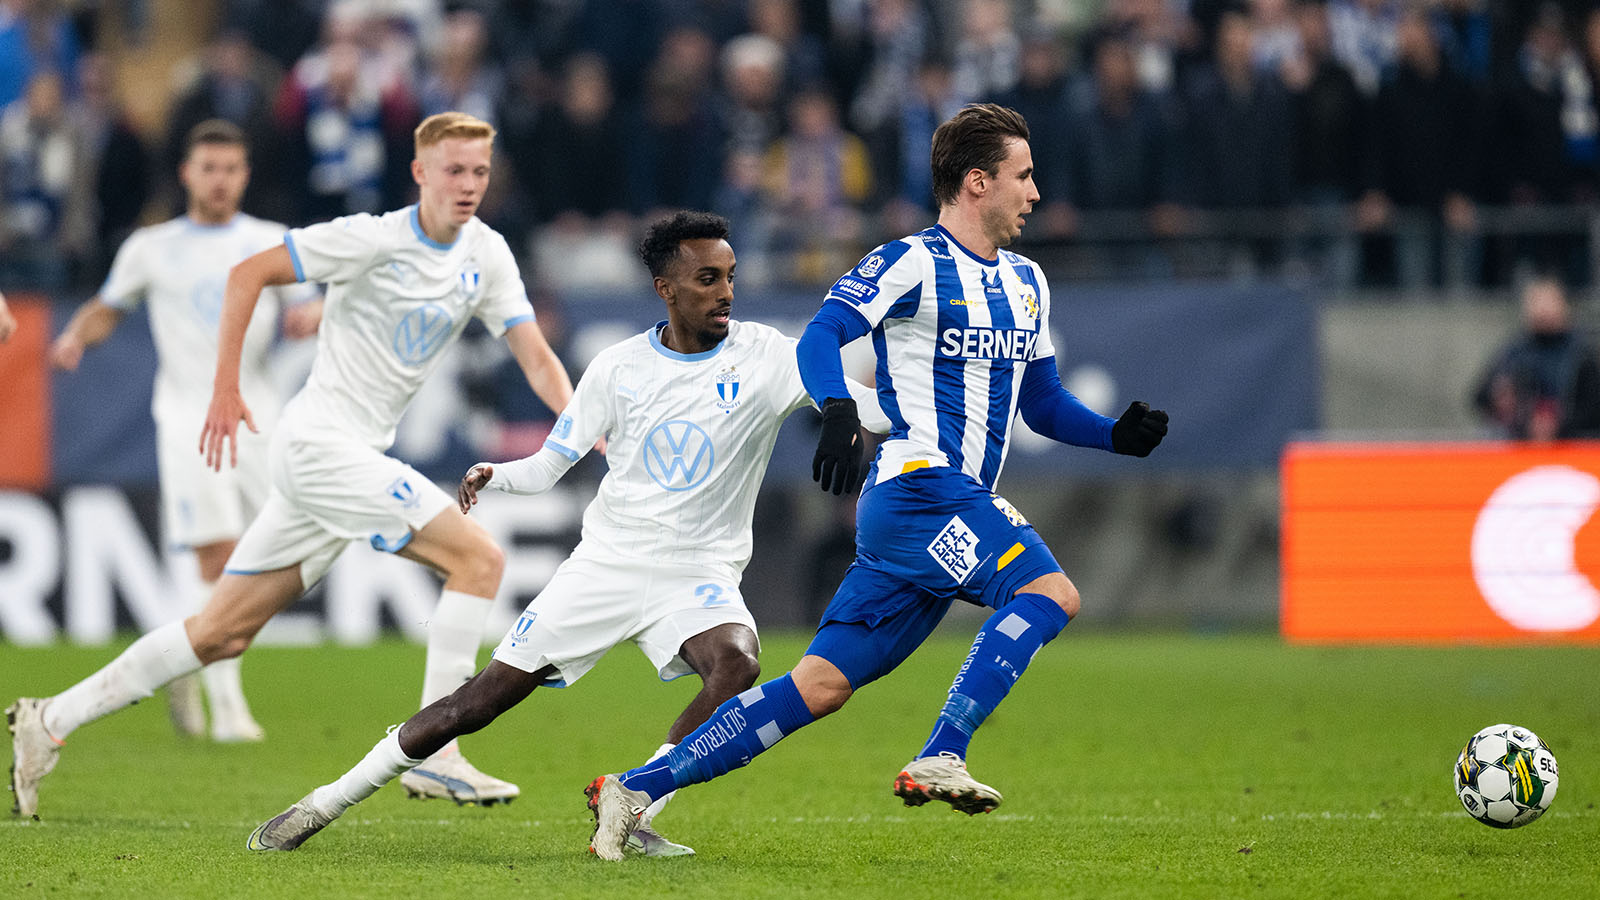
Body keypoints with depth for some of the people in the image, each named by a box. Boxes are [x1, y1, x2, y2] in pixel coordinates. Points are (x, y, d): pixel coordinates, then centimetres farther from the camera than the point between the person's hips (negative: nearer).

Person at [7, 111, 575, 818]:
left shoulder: (486, 255, 8)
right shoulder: (374, 239, -13)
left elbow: (535, 356, 5)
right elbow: (248, 274, -10)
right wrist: (226, 387, -14)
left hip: (353, 455, 8)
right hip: (320, 442, -8)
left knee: (225, 632, 9)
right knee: (479, 556, -17)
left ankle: (49, 721, 15)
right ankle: (435, 755, -17)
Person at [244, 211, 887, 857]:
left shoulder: (765, 356, -4)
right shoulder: (617, 367, 2)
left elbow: (882, 411, -9)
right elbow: (549, 465, 7)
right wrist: (493, 476, -14)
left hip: (698, 573, -1)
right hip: (605, 562, 1)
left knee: (736, 664, -34)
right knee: (481, 700, -3)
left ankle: (632, 817, -20)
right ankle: (327, 803, 9)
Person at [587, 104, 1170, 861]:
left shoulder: (1025, 284, 21)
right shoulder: (911, 265, -5)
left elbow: (1043, 405, 28)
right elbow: (820, 337, -16)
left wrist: (1117, 434, 11)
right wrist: (838, 413, -35)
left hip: (961, 507, 8)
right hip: (917, 486, -8)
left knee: (821, 685, 2)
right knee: (1050, 591, -24)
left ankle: (636, 790, 2)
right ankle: (939, 760, -27)